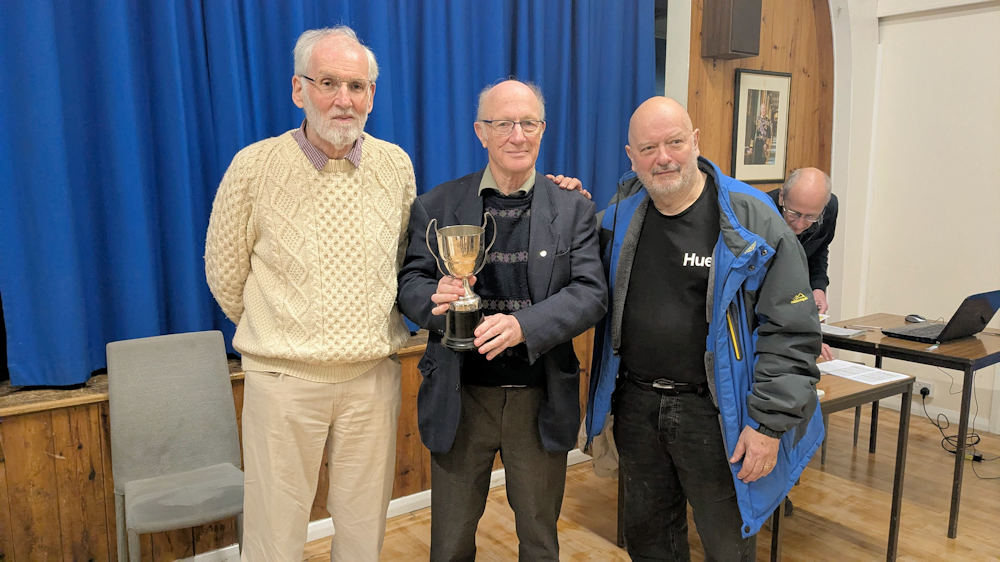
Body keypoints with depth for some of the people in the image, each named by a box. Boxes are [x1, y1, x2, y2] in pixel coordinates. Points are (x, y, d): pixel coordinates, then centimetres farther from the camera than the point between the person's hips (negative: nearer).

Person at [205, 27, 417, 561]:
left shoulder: (396, 166, 1)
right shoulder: (255, 166, -8)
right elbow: (225, 275, 2)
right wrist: (280, 336, 11)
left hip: (373, 375, 3)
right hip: (283, 378, -2)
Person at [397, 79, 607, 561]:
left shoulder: (573, 209, 0)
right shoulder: (437, 205, 1)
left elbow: (591, 294, -9)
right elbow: (409, 284, 1)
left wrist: (523, 325, -26)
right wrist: (435, 298, -24)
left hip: (541, 400, 0)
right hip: (460, 398, 0)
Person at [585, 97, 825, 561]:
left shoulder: (751, 221, -11)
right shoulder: (620, 219, 4)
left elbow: (790, 333, -12)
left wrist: (770, 424, -16)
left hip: (713, 413, -4)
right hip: (636, 405, 4)